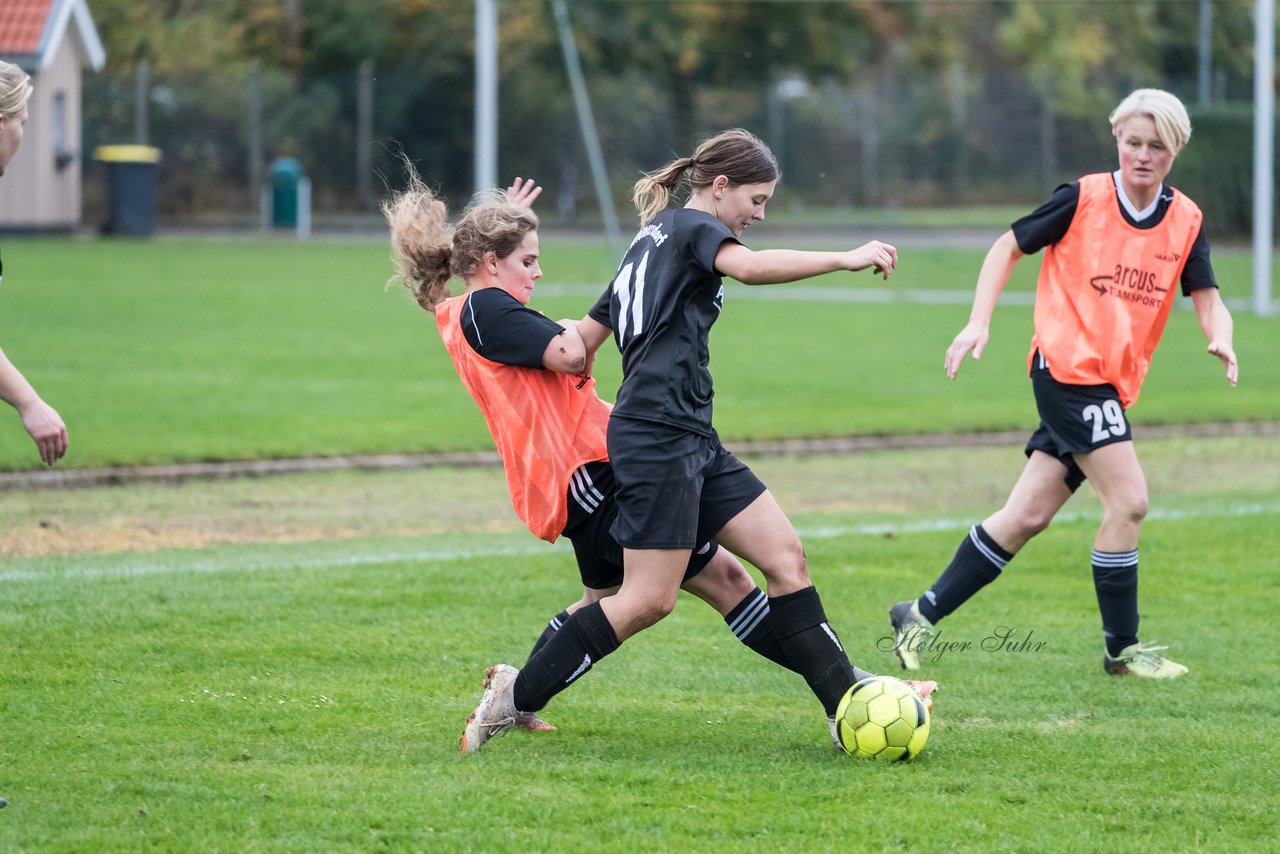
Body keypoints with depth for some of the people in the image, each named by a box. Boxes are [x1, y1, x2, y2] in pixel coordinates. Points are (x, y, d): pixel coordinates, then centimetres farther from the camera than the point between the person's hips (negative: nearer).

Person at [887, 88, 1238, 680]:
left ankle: (923, 614, 15)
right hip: (1069, 366, -5)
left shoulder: (1186, 220, 4)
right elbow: (1009, 247, 2)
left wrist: (1219, 337, -22)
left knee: (1028, 516, 5)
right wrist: (978, 323, -8)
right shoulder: (1083, 199, -7)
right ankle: (1122, 648, -2)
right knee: (1128, 501, -14)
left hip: (1113, 384, 5)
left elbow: (1206, 298, 1)